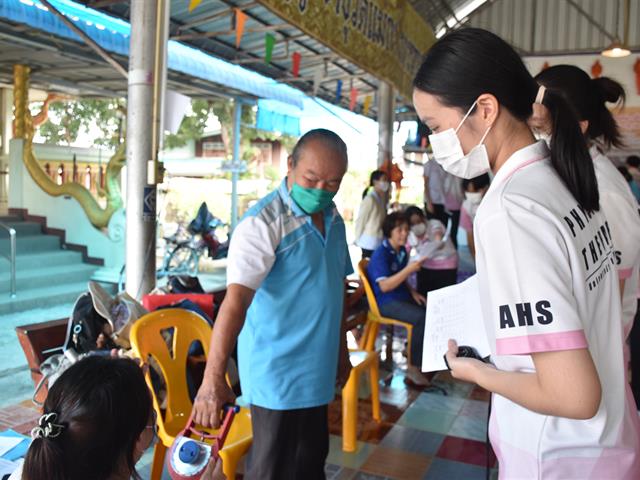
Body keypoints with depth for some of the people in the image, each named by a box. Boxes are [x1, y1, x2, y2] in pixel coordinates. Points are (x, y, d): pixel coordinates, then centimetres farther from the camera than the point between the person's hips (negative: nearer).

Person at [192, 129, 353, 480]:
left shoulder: (333, 218, 5)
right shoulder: (263, 223, -20)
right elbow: (236, 299, -30)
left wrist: (341, 351, 18)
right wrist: (213, 378, -37)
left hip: (316, 370, 7)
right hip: (278, 373, -7)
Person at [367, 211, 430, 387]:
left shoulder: (402, 251, 9)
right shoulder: (381, 254, -17)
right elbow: (384, 286, -26)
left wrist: (413, 292, 4)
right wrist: (409, 269, -31)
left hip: (402, 297, 8)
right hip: (386, 303, -8)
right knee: (422, 318, -27)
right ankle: (413, 367, -15)